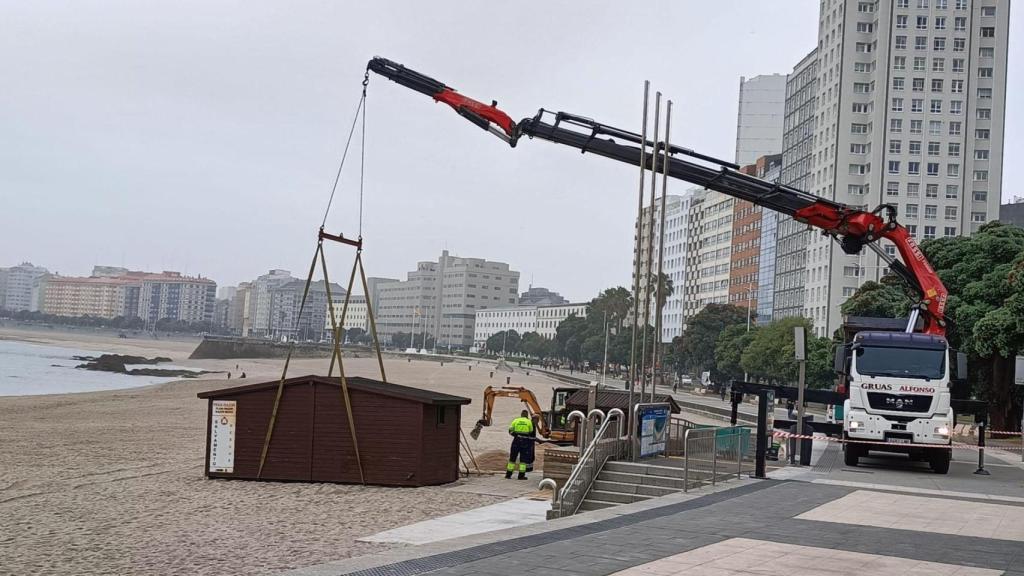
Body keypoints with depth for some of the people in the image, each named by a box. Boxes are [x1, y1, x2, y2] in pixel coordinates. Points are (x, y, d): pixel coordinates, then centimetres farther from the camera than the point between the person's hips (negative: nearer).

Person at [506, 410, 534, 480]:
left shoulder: (515, 421, 5)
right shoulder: (529, 422, 3)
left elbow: (510, 431, 2)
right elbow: (531, 432, 10)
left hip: (516, 440, 1)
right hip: (525, 441, -1)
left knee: (512, 457, 9)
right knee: (523, 458, 3)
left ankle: (508, 474, 11)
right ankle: (521, 475, -2)